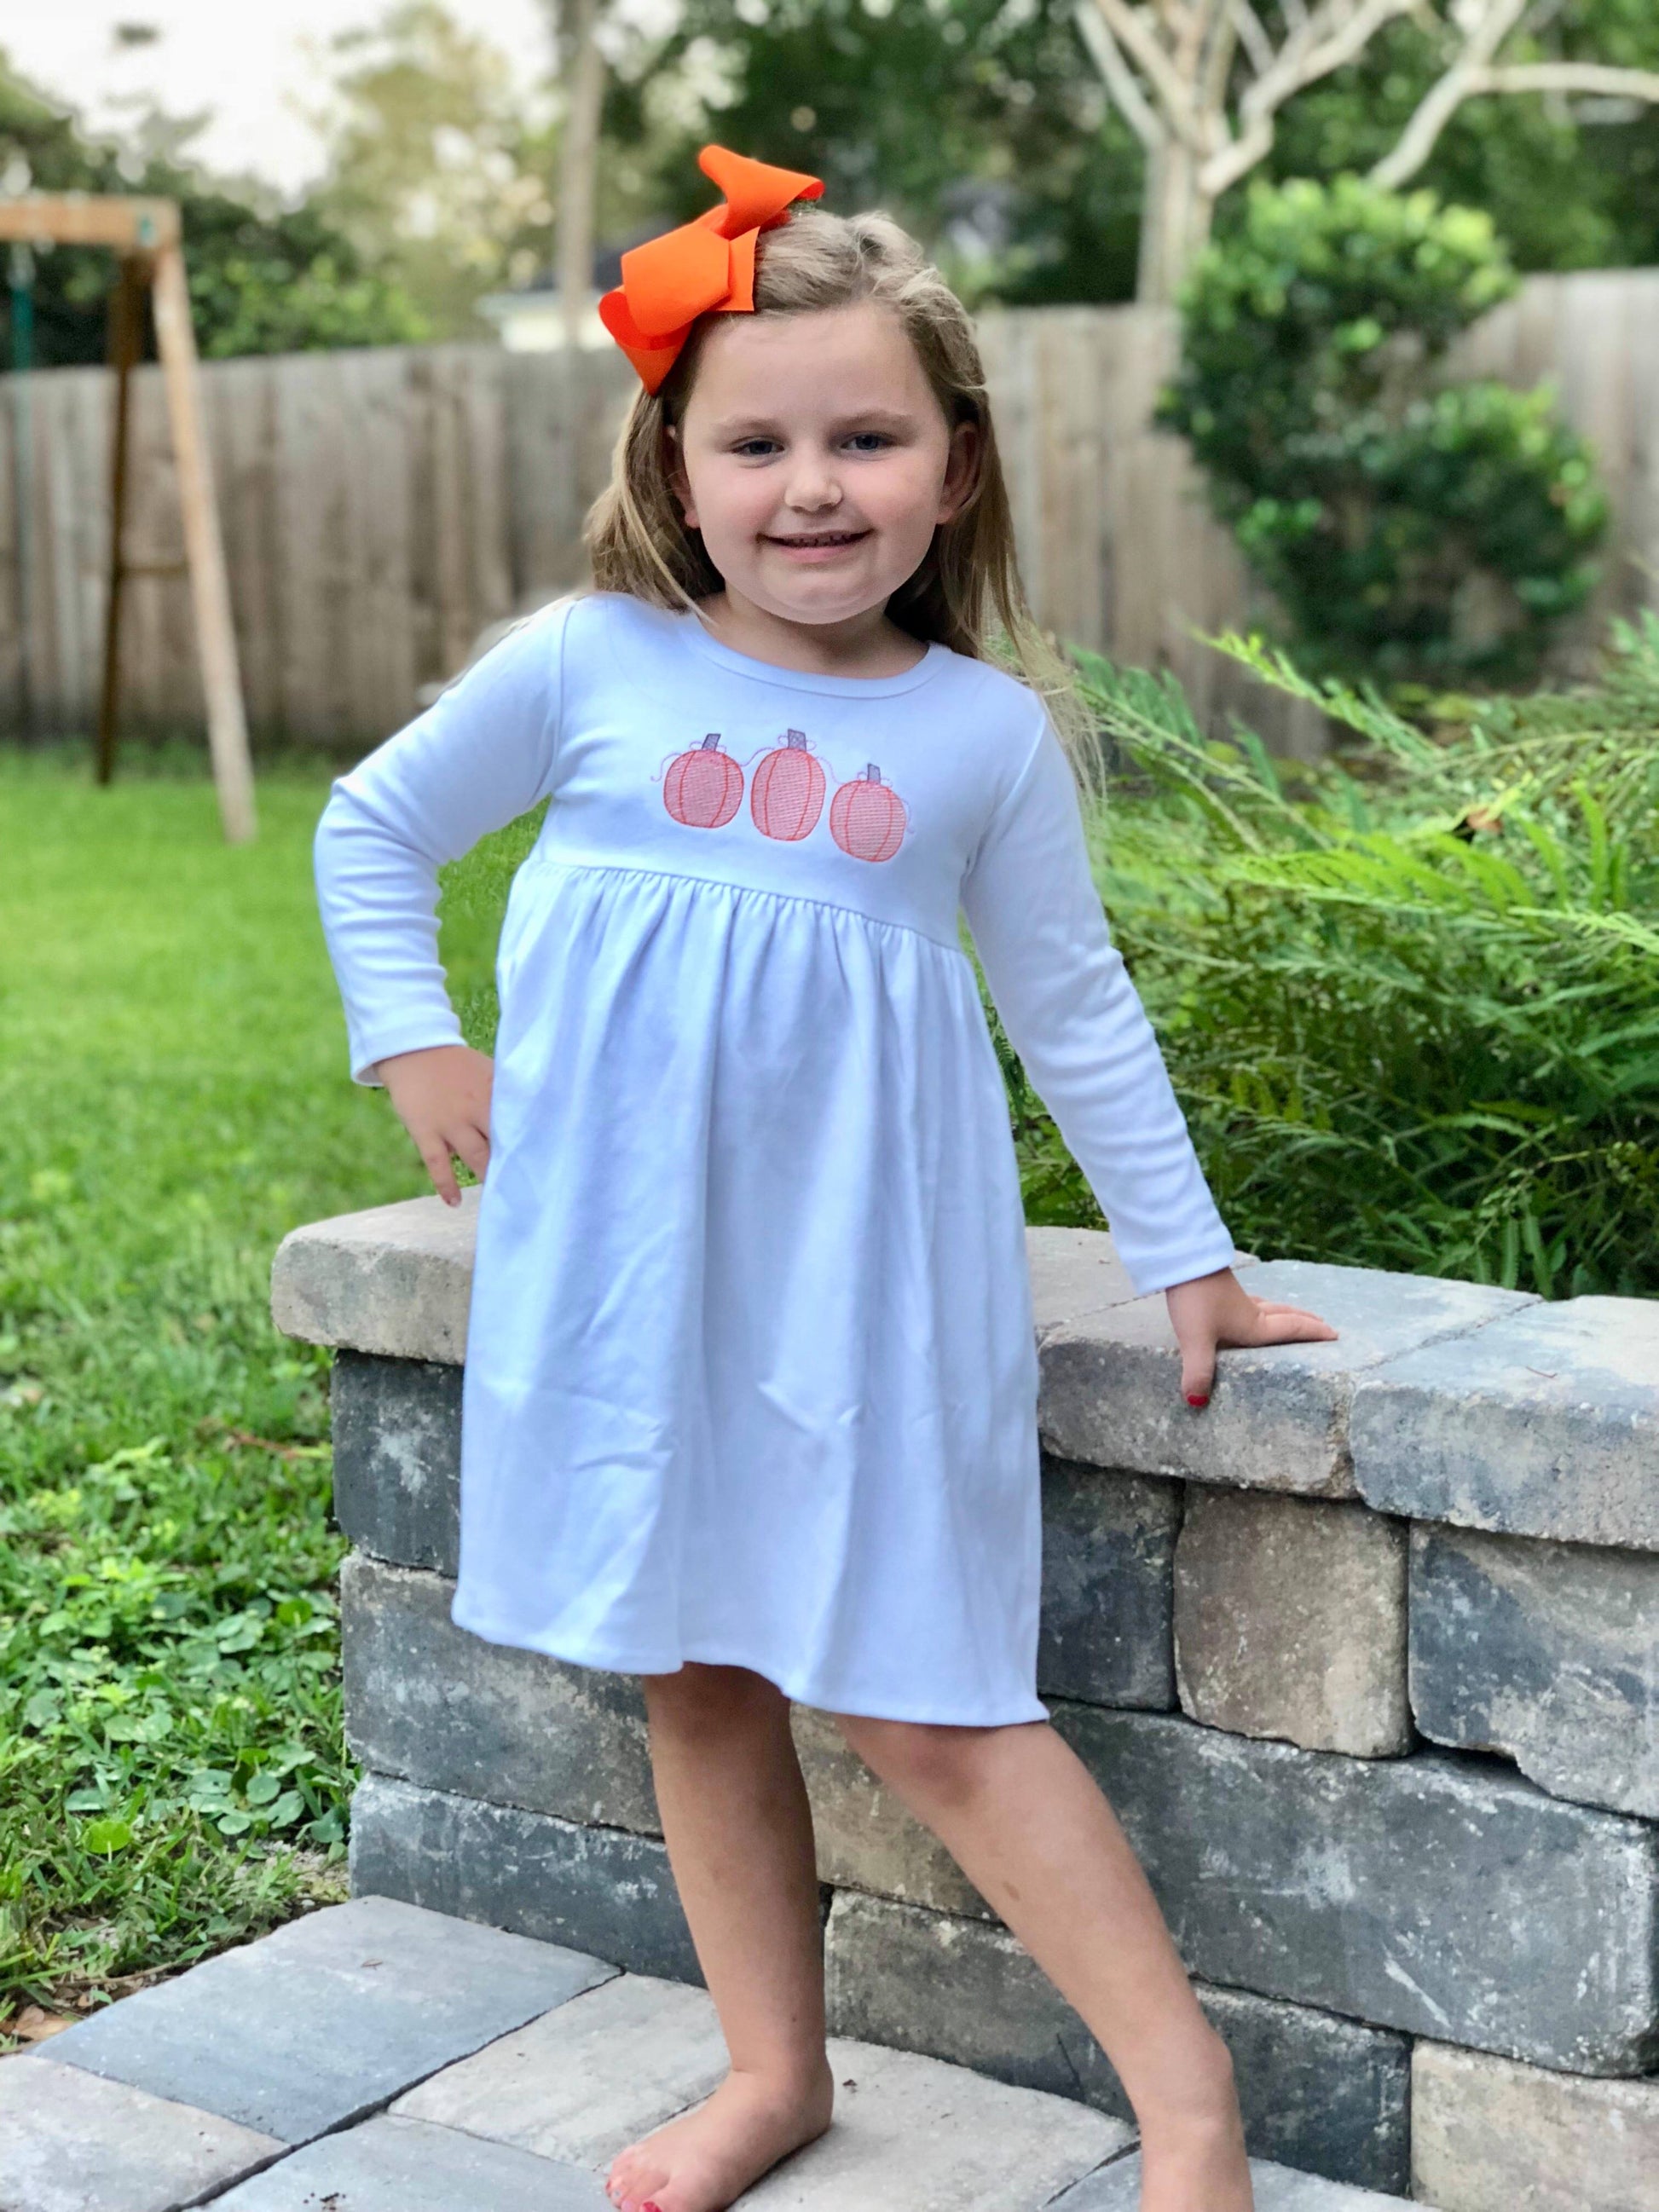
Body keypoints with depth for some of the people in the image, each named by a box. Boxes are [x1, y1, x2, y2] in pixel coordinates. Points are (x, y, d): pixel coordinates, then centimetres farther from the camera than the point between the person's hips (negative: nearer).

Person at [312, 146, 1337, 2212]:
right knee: (695, 1671, 10)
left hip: (858, 1258, -2)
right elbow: (373, 827, 14)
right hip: (624, 1249, 2)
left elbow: (1074, 1012, 9)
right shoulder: (587, 667, 0)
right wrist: (411, 1039, 4)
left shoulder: (986, 728, 0)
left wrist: (1186, 1256, 11)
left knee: (924, 1699, -3)